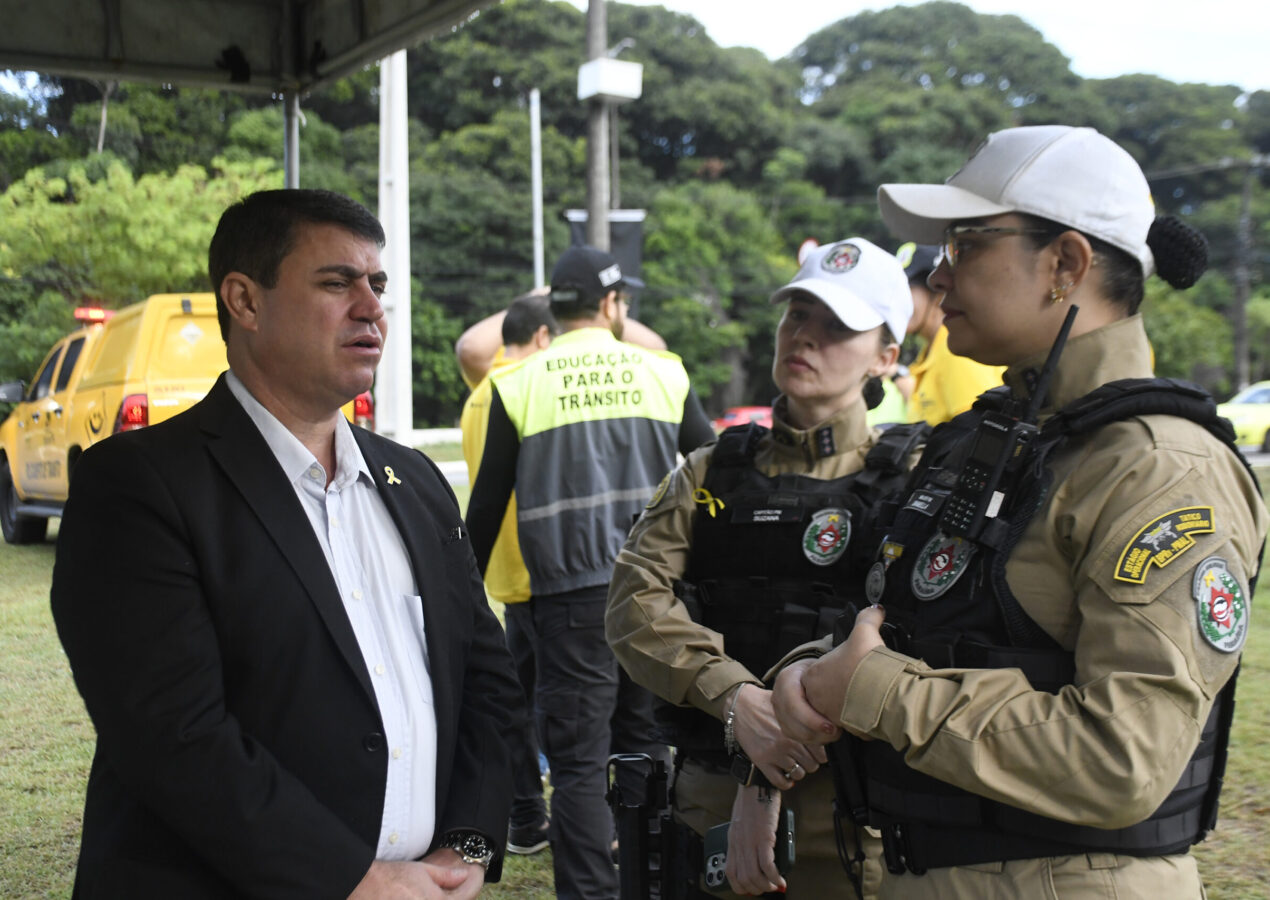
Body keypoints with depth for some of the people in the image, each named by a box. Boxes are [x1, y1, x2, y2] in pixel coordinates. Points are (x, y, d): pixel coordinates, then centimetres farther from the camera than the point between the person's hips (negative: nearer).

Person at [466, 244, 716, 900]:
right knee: (649, 747, 14)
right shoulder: (662, 373, 7)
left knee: (579, 760, 1)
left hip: (571, 594, -2)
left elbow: (487, 502, 5)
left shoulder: (519, 386, 2)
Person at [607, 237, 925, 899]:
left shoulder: (911, 478, -1)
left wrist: (769, 781, -19)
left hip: (850, 796, -3)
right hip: (712, 793, 3)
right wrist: (737, 697, -20)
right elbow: (635, 600, -2)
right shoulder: (710, 472, 11)